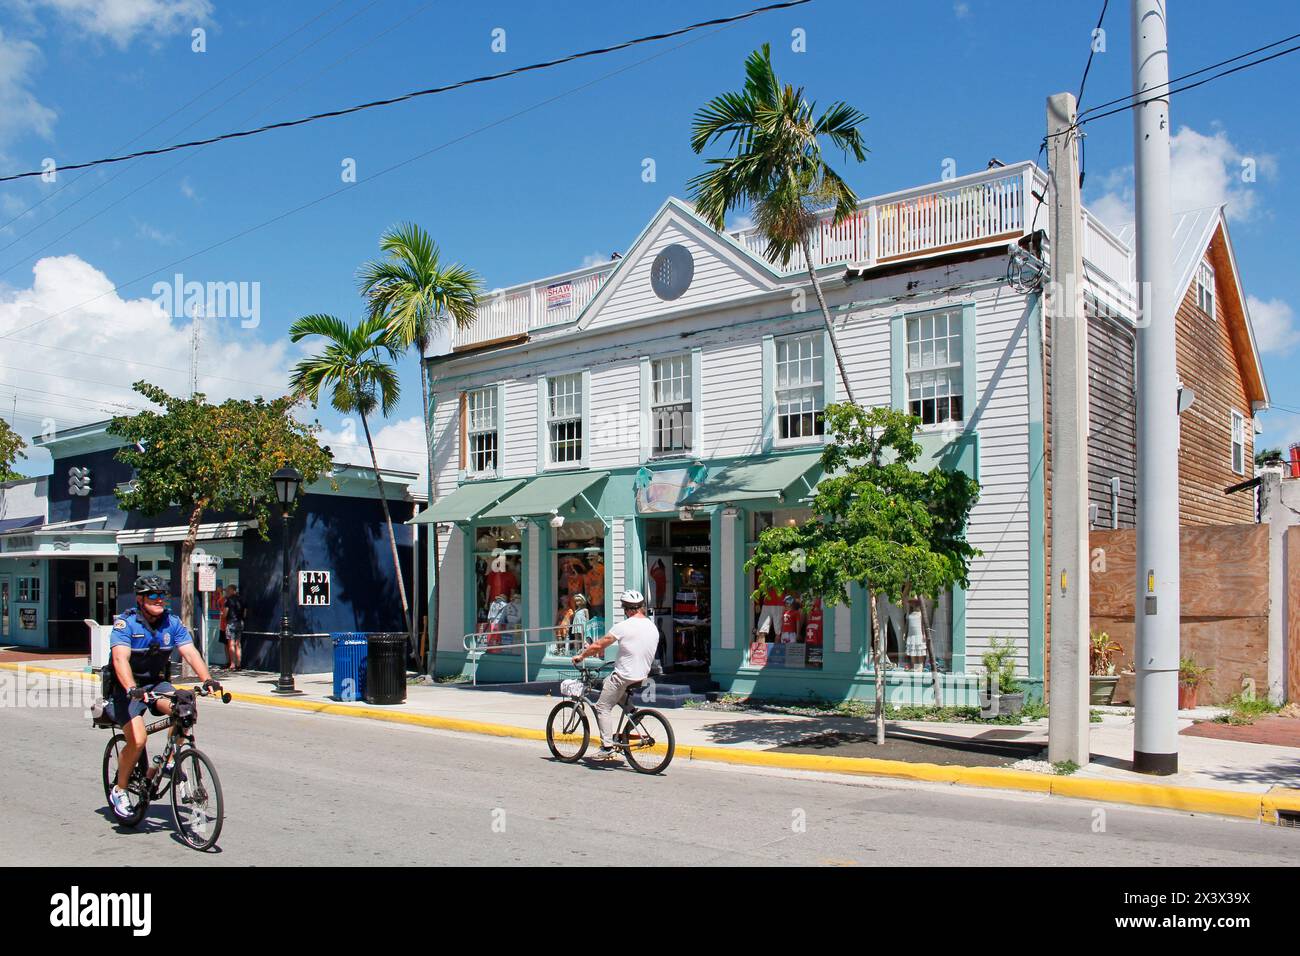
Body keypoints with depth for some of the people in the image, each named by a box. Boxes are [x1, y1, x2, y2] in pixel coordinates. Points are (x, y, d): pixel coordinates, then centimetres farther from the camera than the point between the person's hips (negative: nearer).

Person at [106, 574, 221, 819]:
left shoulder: (172, 623, -5)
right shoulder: (125, 623, -17)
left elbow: (189, 652, -15)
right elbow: (121, 659, -31)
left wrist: (207, 679, -32)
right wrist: (132, 689, -49)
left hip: (156, 683, 4)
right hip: (126, 689, -4)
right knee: (137, 740, -22)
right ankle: (119, 791, 4)